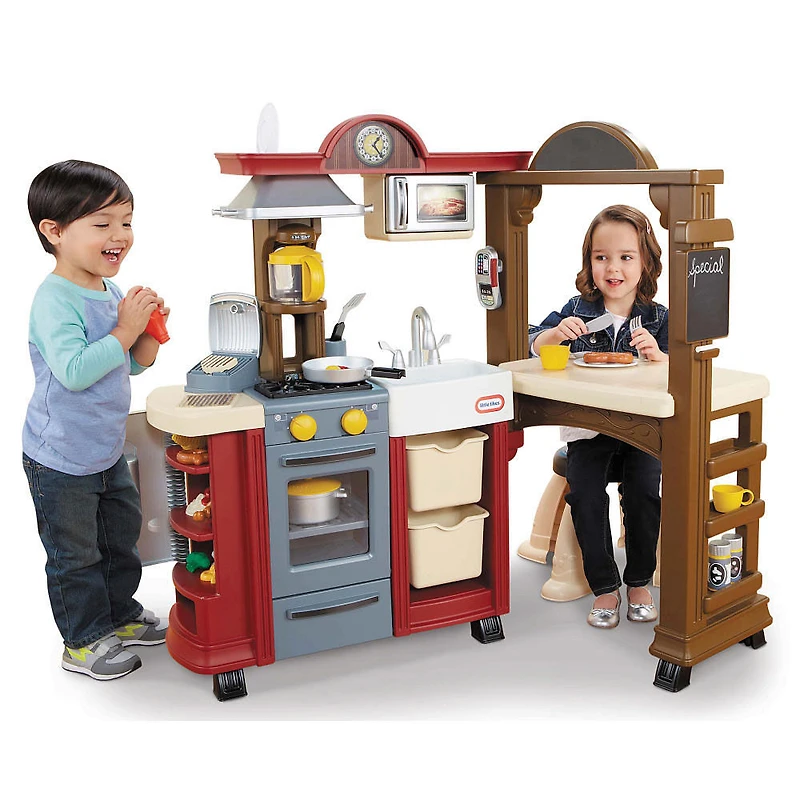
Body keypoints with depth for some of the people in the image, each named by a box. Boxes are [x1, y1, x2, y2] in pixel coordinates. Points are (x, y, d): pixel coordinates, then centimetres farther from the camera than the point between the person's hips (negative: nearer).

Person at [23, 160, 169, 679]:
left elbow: (136, 364, 12)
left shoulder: (111, 292, 3)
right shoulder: (55, 300, -24)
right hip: (61, 460, -9)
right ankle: (85, 641, 24)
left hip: (107, 451, 9)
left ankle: (120, 614, 42)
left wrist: (150, 327, -7)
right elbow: (74, 371, -35)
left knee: (122, 536, 22)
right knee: (75, 554, 7)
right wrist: (125, 330, -30)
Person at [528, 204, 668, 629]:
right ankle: (604, 587, 0)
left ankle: (639, 581, 3)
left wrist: (658, 355, -26)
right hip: (587, 427, 1)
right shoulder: (577, 310, 2)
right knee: (585, 495, -19)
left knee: (644, 491, -21)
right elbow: (533, 348, 3)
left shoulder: (658, 318, 1)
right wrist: (557, 333, -18)